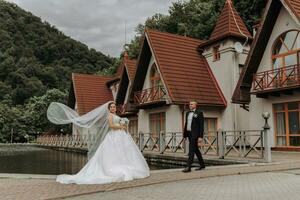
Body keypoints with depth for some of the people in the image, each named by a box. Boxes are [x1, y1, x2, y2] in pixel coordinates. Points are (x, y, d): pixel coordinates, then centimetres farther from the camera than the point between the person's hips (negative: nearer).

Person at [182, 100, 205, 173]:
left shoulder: (199, 113, -6)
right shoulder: (188, 113, 15)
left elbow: (201, 125, -11)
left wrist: (201, 136, -17)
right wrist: (184, 135, 14)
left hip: (195, 134, -8)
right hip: (189, 133, 8)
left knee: (191, 150, -12)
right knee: (195, 149, 14)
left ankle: (188, 167, -13)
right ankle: (202, 165, 26)